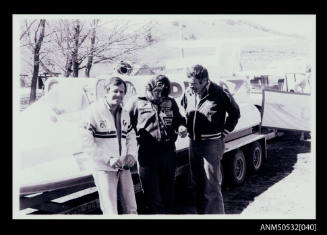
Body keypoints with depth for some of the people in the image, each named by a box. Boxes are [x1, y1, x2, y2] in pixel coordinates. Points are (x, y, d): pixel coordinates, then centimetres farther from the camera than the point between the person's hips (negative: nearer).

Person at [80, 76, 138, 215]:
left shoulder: (124, 113, 11)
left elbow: (131, 136, 18)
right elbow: (86, 142, -15)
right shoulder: (95, 110, -10)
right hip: (104, 169, -6)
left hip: (124, 168, 6)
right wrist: (108, 159, -20)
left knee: (131, 209, 13)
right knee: (110, 212, 0)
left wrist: (132, 154, -2)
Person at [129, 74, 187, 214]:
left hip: (168, 152, 3)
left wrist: (181, 127, -2)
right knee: (152, 192, 4)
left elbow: (178, 120, 18)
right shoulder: (138, 104, 3)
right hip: (147, 154, -2)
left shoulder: (171, 103, 9)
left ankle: (168, 212, 30)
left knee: (168, 190, 15)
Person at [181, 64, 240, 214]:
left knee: (212, 187, -5)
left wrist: (223, 133, -2)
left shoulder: (219, 94, -13)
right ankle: (201, 212, 30)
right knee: (196, 184, 15)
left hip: (211, 144, -6)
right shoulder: (188, 93, 3)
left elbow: (235, 113, -1)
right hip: (193, 143, 6)